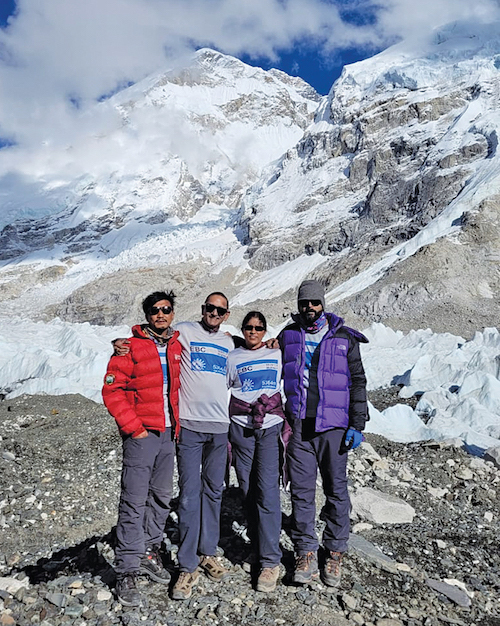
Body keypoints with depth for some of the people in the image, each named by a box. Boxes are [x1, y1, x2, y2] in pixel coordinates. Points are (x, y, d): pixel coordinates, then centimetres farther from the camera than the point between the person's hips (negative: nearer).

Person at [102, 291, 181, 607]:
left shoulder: (178, 347, 9)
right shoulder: (131, 347, -6)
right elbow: (112, 390, -8)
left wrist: (179, 424, 10)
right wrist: (134, 427, -12)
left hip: (169, 433, 5)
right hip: (142, 435, -5)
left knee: (162, 497, 15)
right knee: (134, 501, -2)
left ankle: (150, 552, 32)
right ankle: (127, 571, 8)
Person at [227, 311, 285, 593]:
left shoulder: (277, 354, 9)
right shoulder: (232, 357, 8)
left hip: (271, 426, -1)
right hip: (241, 427, 1)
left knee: (268, 490, -10)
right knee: (248, 491, 4)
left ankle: (271, 561, -4)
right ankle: (259, 546, 21)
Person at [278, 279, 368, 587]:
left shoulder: (345, 338, 2)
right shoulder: (288, 337, 8)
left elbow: (358, 382, 3)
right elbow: (276, 377, 15)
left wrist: (357, 425, -3)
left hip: (333, 425, -1)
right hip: (298, 425, 1)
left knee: (336, 490, 7)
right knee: (301, 491, 4)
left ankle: (335, 553, 23)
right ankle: (306, 553, 18)